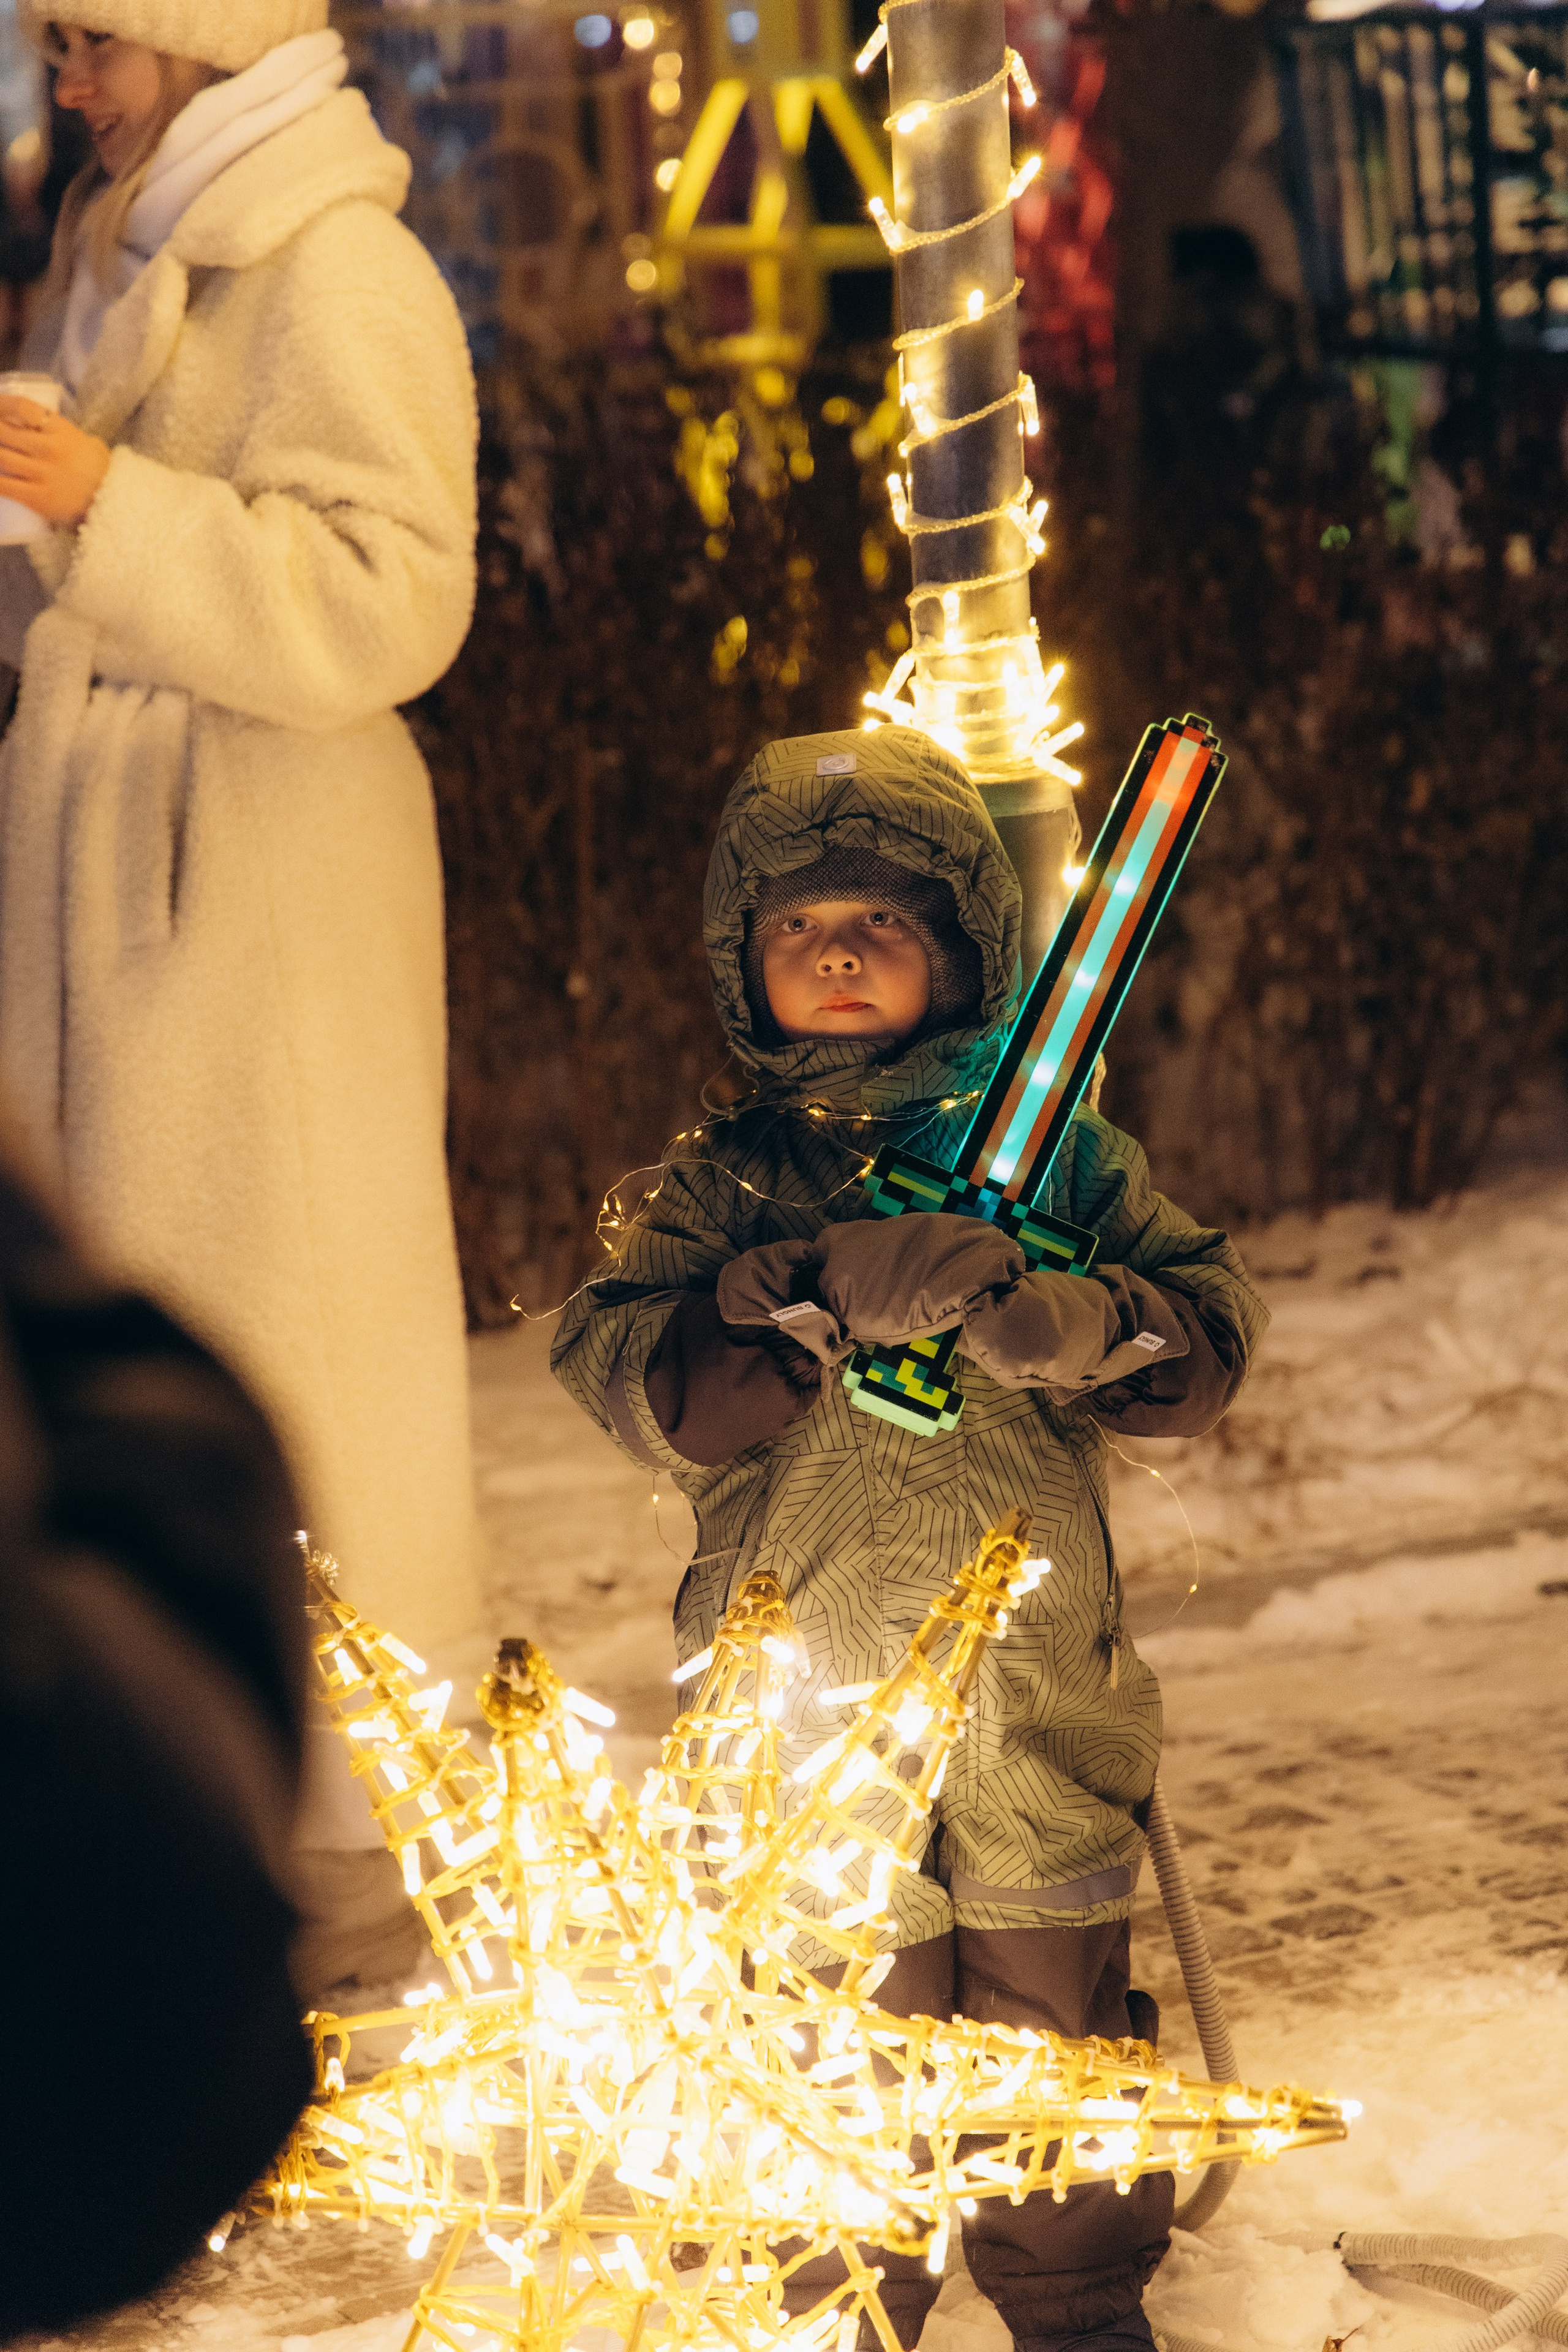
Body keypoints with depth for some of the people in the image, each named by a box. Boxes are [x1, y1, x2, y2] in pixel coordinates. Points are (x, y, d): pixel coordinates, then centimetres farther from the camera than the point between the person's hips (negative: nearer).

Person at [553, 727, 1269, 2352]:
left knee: (1059, 2035, 12)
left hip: (1046, 1717, 1)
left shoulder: (1054, 1150, 5)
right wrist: (823, 1292, -27)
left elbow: (1211, 1331, -2)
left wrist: (1080, 1327, -24)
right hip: (805, 1724, -1)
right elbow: (629, 1380, -13)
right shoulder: (716, 1187, 2)